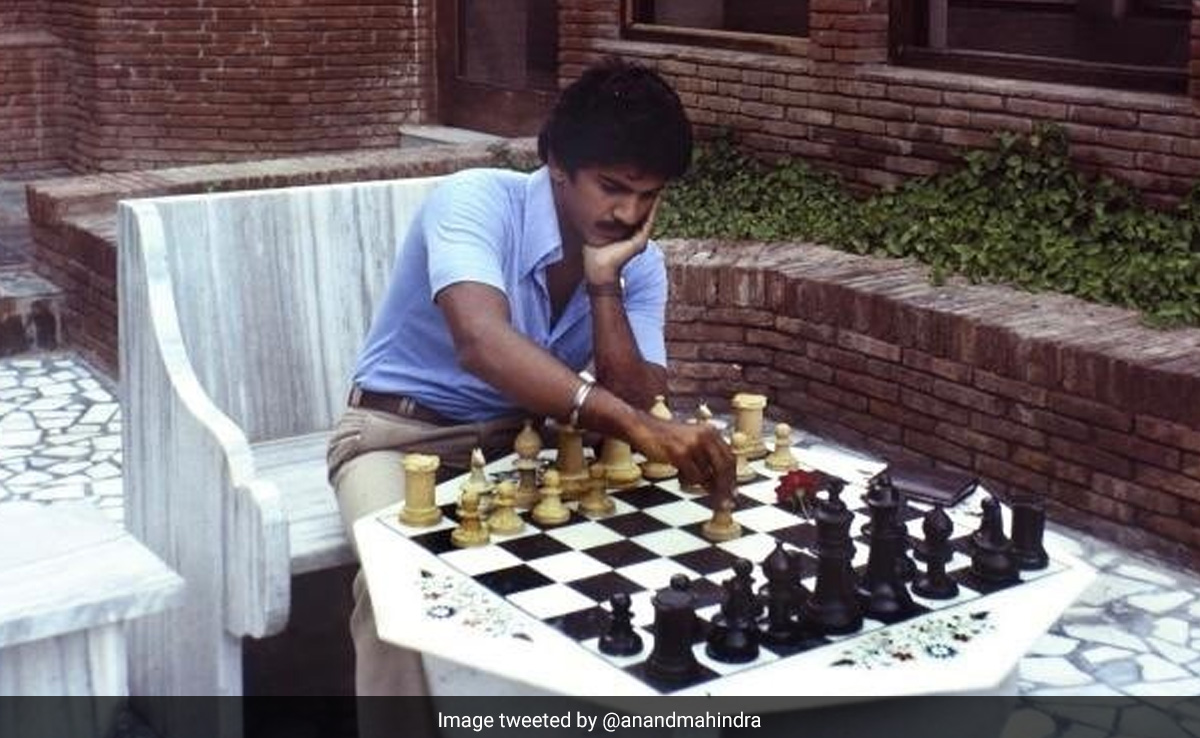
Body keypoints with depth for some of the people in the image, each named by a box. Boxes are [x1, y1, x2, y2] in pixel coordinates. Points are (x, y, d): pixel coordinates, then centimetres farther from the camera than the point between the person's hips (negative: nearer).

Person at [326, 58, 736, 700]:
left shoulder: (640, 265, -6)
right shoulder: (477, 201, -24)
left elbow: (639, 402, -16)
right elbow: (482, 343, -43)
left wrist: (603, 283, -25)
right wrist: (632, 424, -54)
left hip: (525, 434, 5)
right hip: (403, 431, -4)